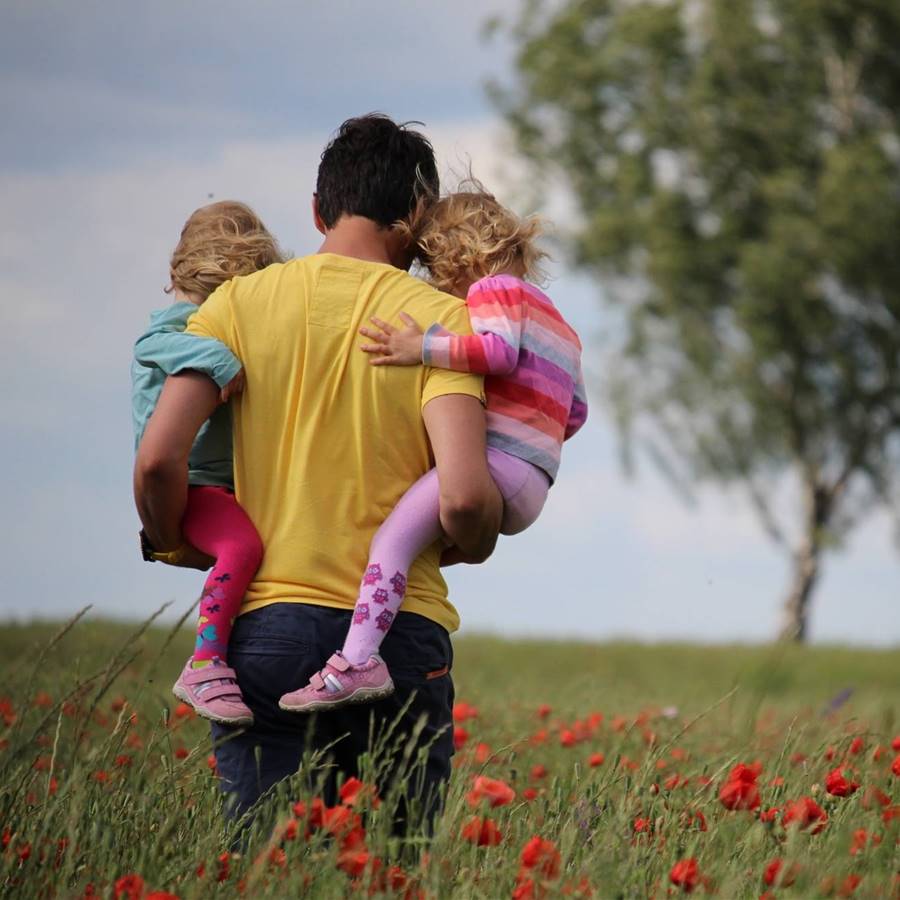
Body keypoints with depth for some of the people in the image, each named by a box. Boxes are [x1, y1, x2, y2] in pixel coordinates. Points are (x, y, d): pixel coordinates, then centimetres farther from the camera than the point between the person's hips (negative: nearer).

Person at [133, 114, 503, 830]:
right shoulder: (441, 320, -1)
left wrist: (174, 544, 14)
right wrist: (476, 544, 9)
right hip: (401, 631, -1)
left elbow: (159, 458, -6)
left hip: (265, 625, 1)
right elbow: (463, 497, -13)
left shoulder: (241, 303, 4)